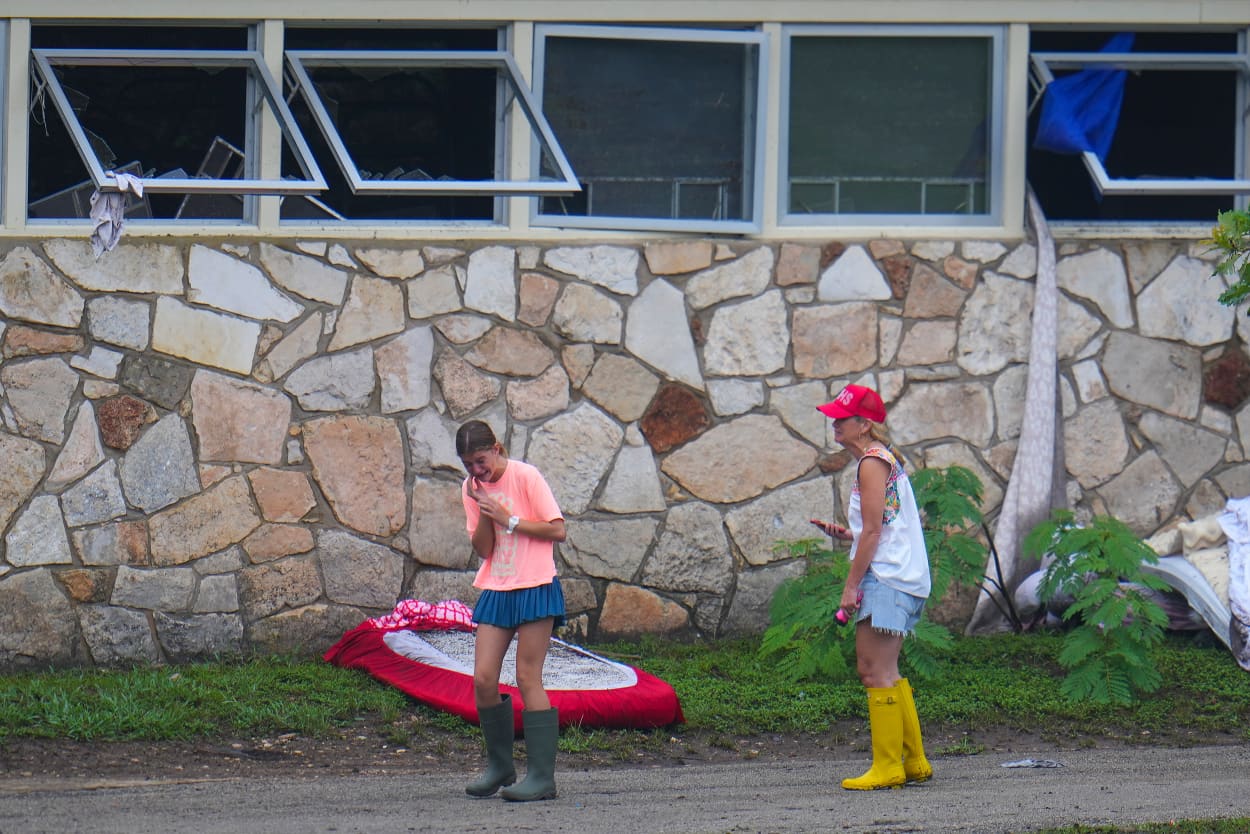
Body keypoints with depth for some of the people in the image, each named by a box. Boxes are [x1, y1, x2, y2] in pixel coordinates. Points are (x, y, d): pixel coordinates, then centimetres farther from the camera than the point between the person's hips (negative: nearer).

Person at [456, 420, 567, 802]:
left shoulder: (525, 477, -8)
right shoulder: (472, 488, 8)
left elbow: (557, 530, -11)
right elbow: (483, 549, 5)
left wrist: (508, 518, -14)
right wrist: (484, 512, -9)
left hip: (534, 588, -6)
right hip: (495, 592, 6)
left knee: (528, 679, -7)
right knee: (483, 679, -2)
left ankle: (542, 776, -4)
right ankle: (499, 766, 14)